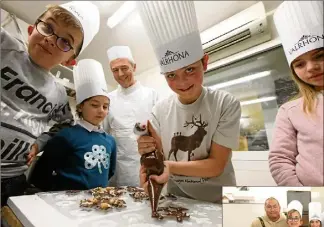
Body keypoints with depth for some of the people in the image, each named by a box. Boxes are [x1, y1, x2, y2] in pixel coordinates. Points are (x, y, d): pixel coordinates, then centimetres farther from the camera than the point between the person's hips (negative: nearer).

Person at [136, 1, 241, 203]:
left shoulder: (226, 104, -14)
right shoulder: (160, 110, -7)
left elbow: (216, 165, -14)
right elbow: (159, 160, -2)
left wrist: (171, 166, -26)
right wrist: (149, 154, -22)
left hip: (217, 203, -1)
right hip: (177, 201, 2)